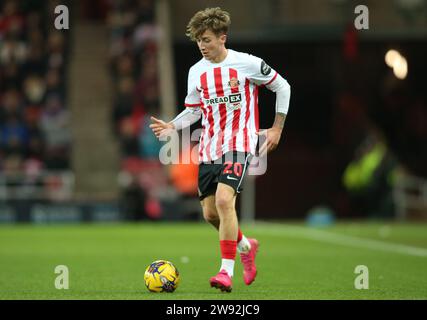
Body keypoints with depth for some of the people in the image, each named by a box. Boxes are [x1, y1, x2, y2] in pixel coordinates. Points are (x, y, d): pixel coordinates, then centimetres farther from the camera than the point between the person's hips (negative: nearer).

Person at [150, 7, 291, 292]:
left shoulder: (247, 63, -7)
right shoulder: (197, 71, 8)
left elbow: (282, 87, 4)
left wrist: (277, 129, 1)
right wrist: (171, 126, -2)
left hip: (239, 143, -6)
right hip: (209, 149, 6)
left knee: (224, 199, -25)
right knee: (210, 213, 4)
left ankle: (227, 271, -21)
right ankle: (246, 247, 34)